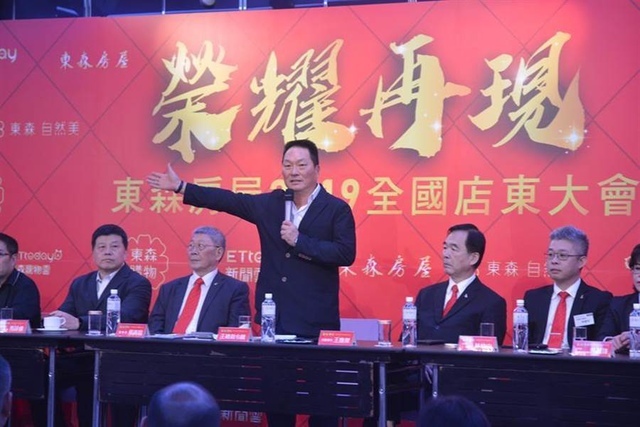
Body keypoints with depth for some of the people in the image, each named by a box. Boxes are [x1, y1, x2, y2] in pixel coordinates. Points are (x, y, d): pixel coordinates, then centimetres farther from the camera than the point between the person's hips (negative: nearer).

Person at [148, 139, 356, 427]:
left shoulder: (337, 209, -2)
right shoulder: (270, 204, 11)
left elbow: (346, 254, -12)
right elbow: (228, 200, 12)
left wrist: (300, 241, -15)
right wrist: (180, 187, 10)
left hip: (316, 323, -4)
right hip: (273, 319, 5)